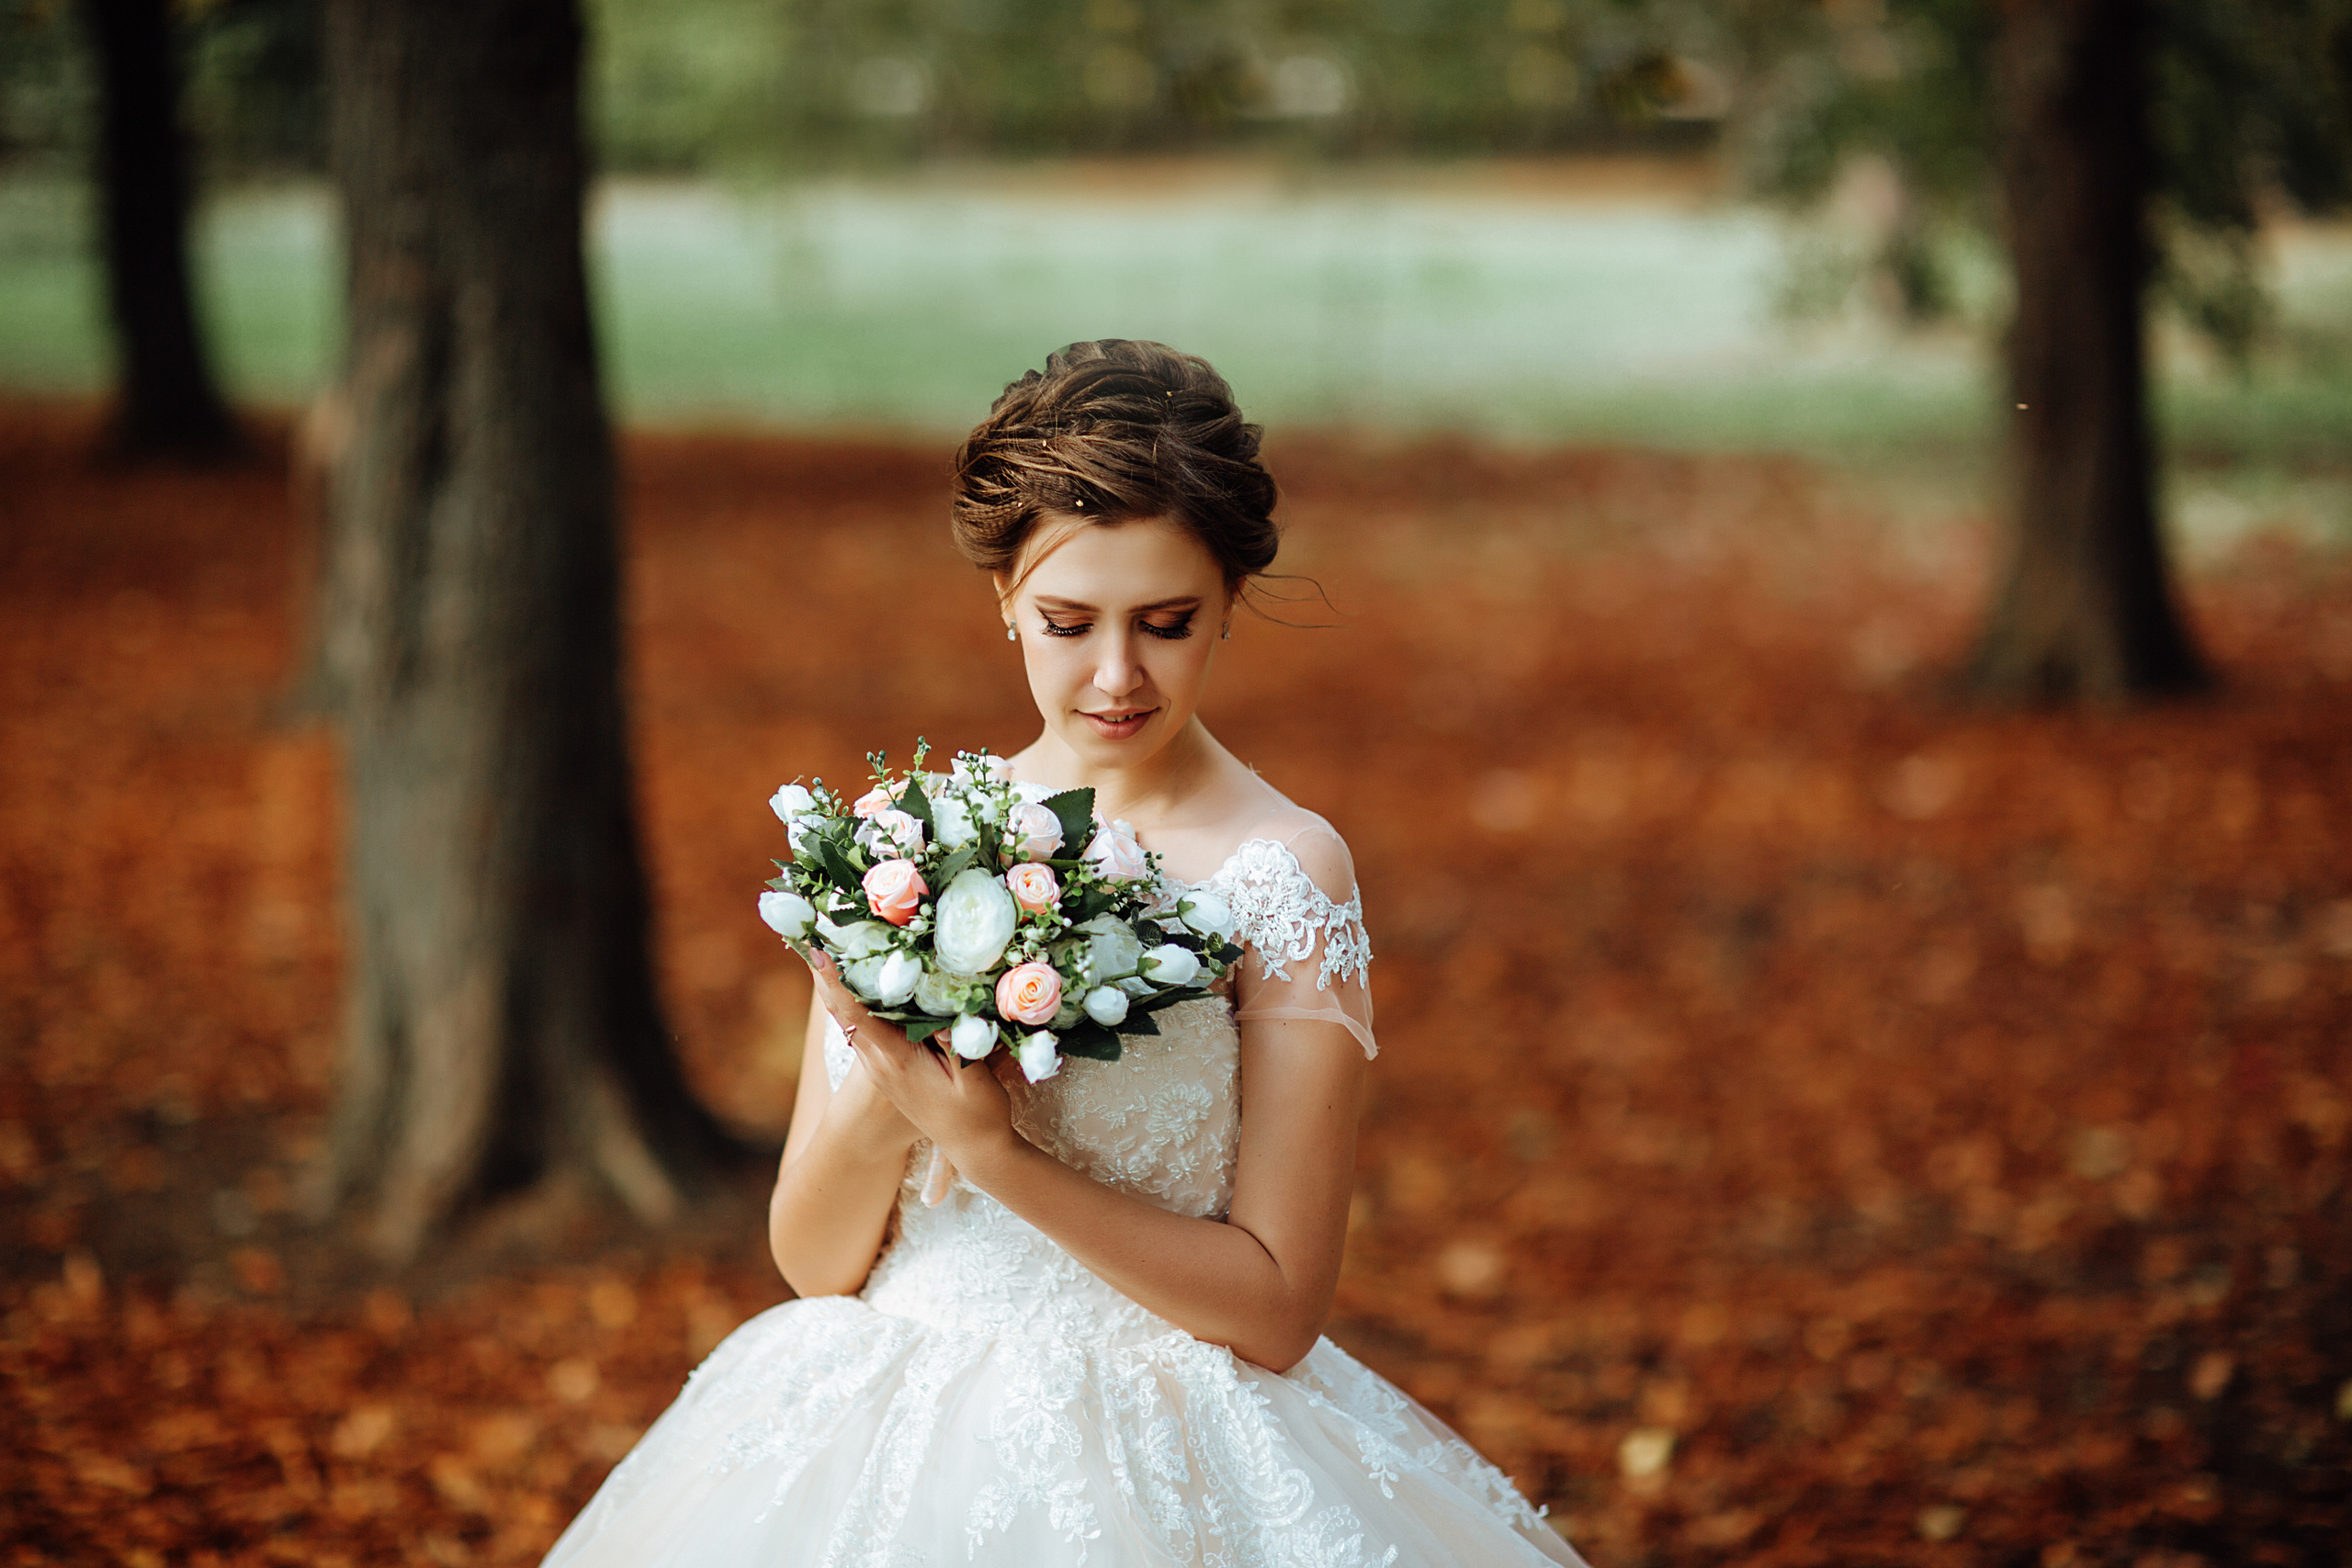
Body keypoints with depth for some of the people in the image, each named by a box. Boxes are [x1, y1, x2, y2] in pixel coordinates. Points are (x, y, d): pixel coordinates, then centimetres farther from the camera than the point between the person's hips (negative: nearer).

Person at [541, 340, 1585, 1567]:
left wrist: (989, 1145, -19)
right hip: (872, 1446, 3)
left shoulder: (1281, 872, -9)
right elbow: (810, 1261, 4)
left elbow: (1277, 1306, -11)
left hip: (1153, 1461, -3)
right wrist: (884, 1097, -17)